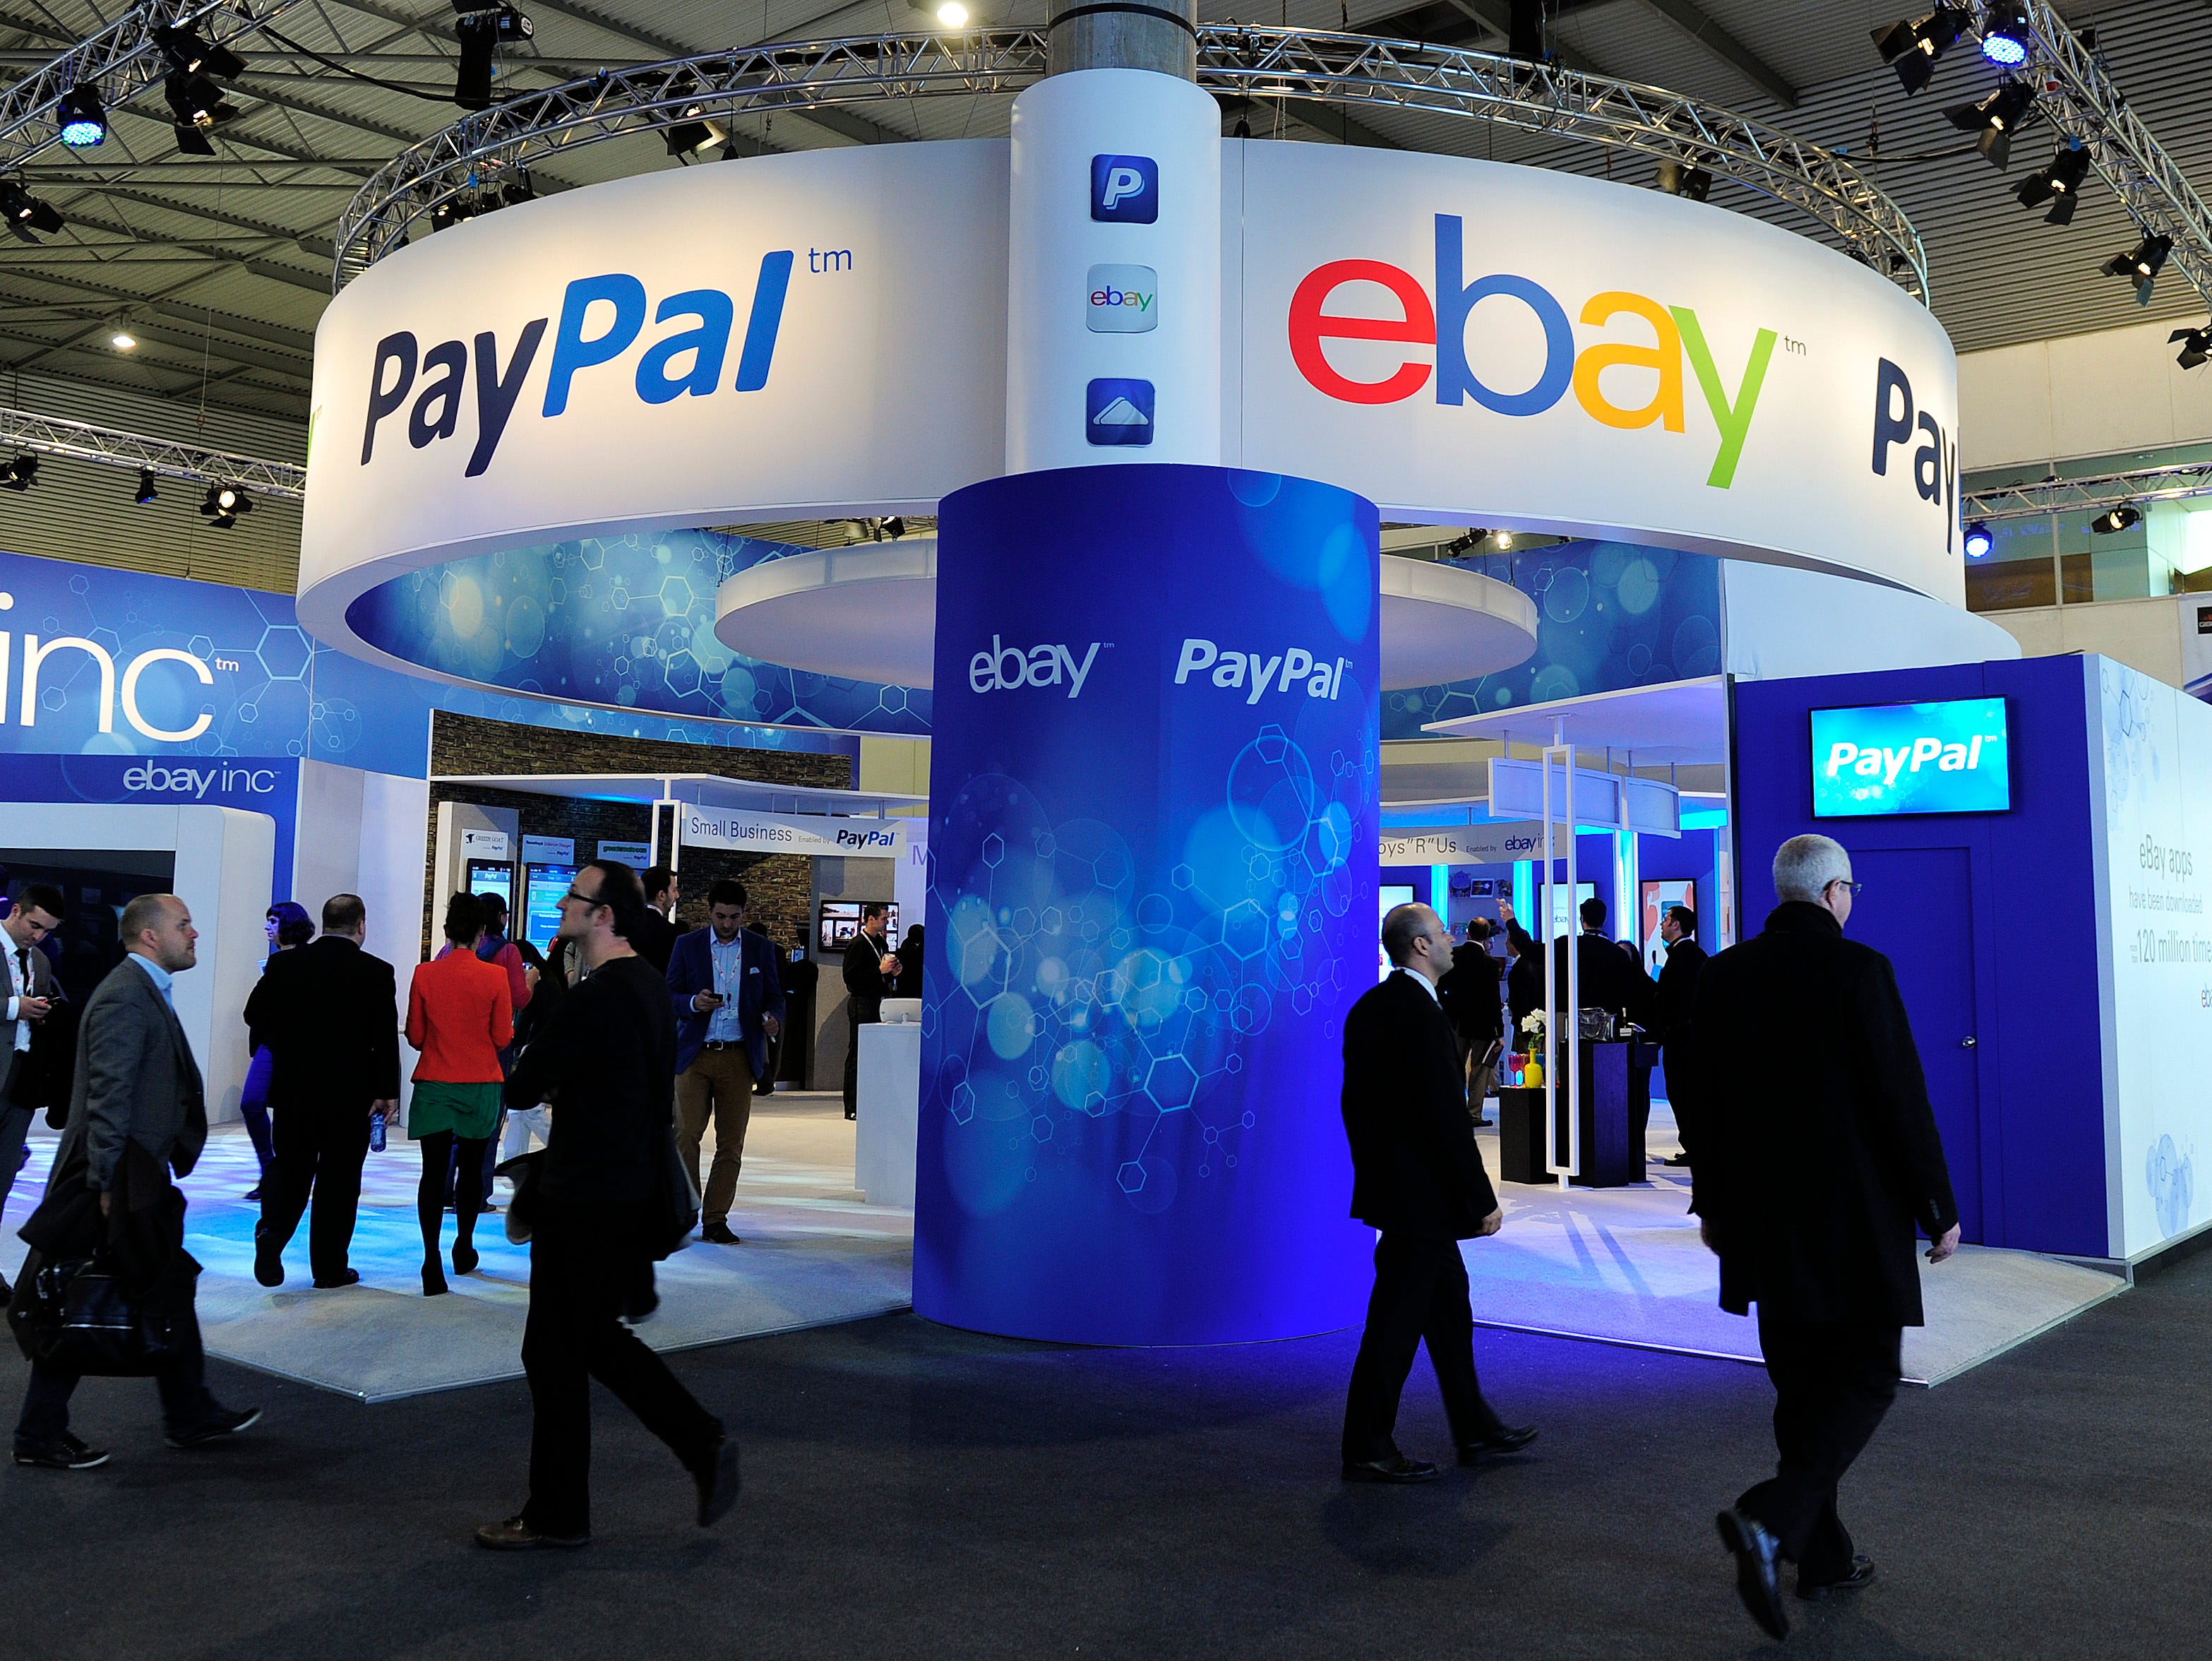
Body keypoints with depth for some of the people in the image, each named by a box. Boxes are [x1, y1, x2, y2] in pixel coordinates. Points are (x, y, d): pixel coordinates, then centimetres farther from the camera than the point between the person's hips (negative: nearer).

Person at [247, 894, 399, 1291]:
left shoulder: (284, 964, 0)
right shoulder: (376, 972, -9)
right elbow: (386, 1037, -9)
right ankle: (330, 1268, 11)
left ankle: (272, 1232, -9)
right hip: (350, 1093, -2)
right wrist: (387, 1091, -2)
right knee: (339, 1178, 5)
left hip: (294, 1088, 3)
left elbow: (256, 1016, 5)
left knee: (291, 1169, 15)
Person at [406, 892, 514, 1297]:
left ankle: (433, 1263, -10)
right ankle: (464, 1250, 31)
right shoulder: (495, 977, -9)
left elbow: (415, 1036, 1)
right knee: (471, 1169, 16)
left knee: (434, 1172, -1)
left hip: (435, 1087, 0)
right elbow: (503, 1038, -5)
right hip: (481, 1088, 0)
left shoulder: (425, 974, -5)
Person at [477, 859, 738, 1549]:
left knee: (555, 1353, 4)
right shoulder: (650, 985, 10)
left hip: (585, 1204, -10)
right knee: (598, 1338, 20)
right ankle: (704, 1444, 16)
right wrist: (559, 1086, 3)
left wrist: (543, 1085, 5)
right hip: (634, 1190, 10)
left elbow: (521, 1089, -16)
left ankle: (556, 1513, 17)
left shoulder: (597, 997, -21)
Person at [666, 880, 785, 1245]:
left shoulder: (761, 949, 8)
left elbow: (774, 995, 12)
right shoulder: (687, 945, 5)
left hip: (739, 1057, 1)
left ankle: (716, 1220, 10)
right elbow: (669, 995, 4)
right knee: (685, 1136, -7)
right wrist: (694, 1003, -17)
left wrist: (773, 1018, -10)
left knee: (731, 1144, 2)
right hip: (694, 1054, -1)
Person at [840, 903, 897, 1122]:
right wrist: (880, 971, -18)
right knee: (857, 1054, -4)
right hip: (861, 1003, -8)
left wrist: (891, 973, 7)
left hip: (877, 1002, 8)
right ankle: (852, 1108, 0)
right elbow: (851, 978, -17)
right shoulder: (857, 944, -10)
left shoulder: (880, 943, 16)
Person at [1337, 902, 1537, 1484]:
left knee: (1449, 1305, 18)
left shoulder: (1369, 1006, 10)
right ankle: (1368, 1449, 9)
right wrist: (1482, 1200, -16)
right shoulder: (1420, 1012, -20)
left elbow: (1354, 1103, 15)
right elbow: (1446, 1115, -22)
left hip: (1389, 1185, 10)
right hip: (1420, 1194, -10)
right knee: (1397, 1319, -1)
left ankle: (1476, 1429, 30)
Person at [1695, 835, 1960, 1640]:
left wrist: (1713, 1204, 19)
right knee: (1865, 1379, 5)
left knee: (1801, 1385, 15)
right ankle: (1770, 1520, -13)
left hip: (1765, 1221, 6)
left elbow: (1706, 1099, 10)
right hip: (1855, 1220, -5)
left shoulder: (1721, 975, 4)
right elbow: (1903, 1099, -11)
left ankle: (1823, 1556, 22)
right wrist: (1939, 1209, -1)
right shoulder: (1858, 968, -12)